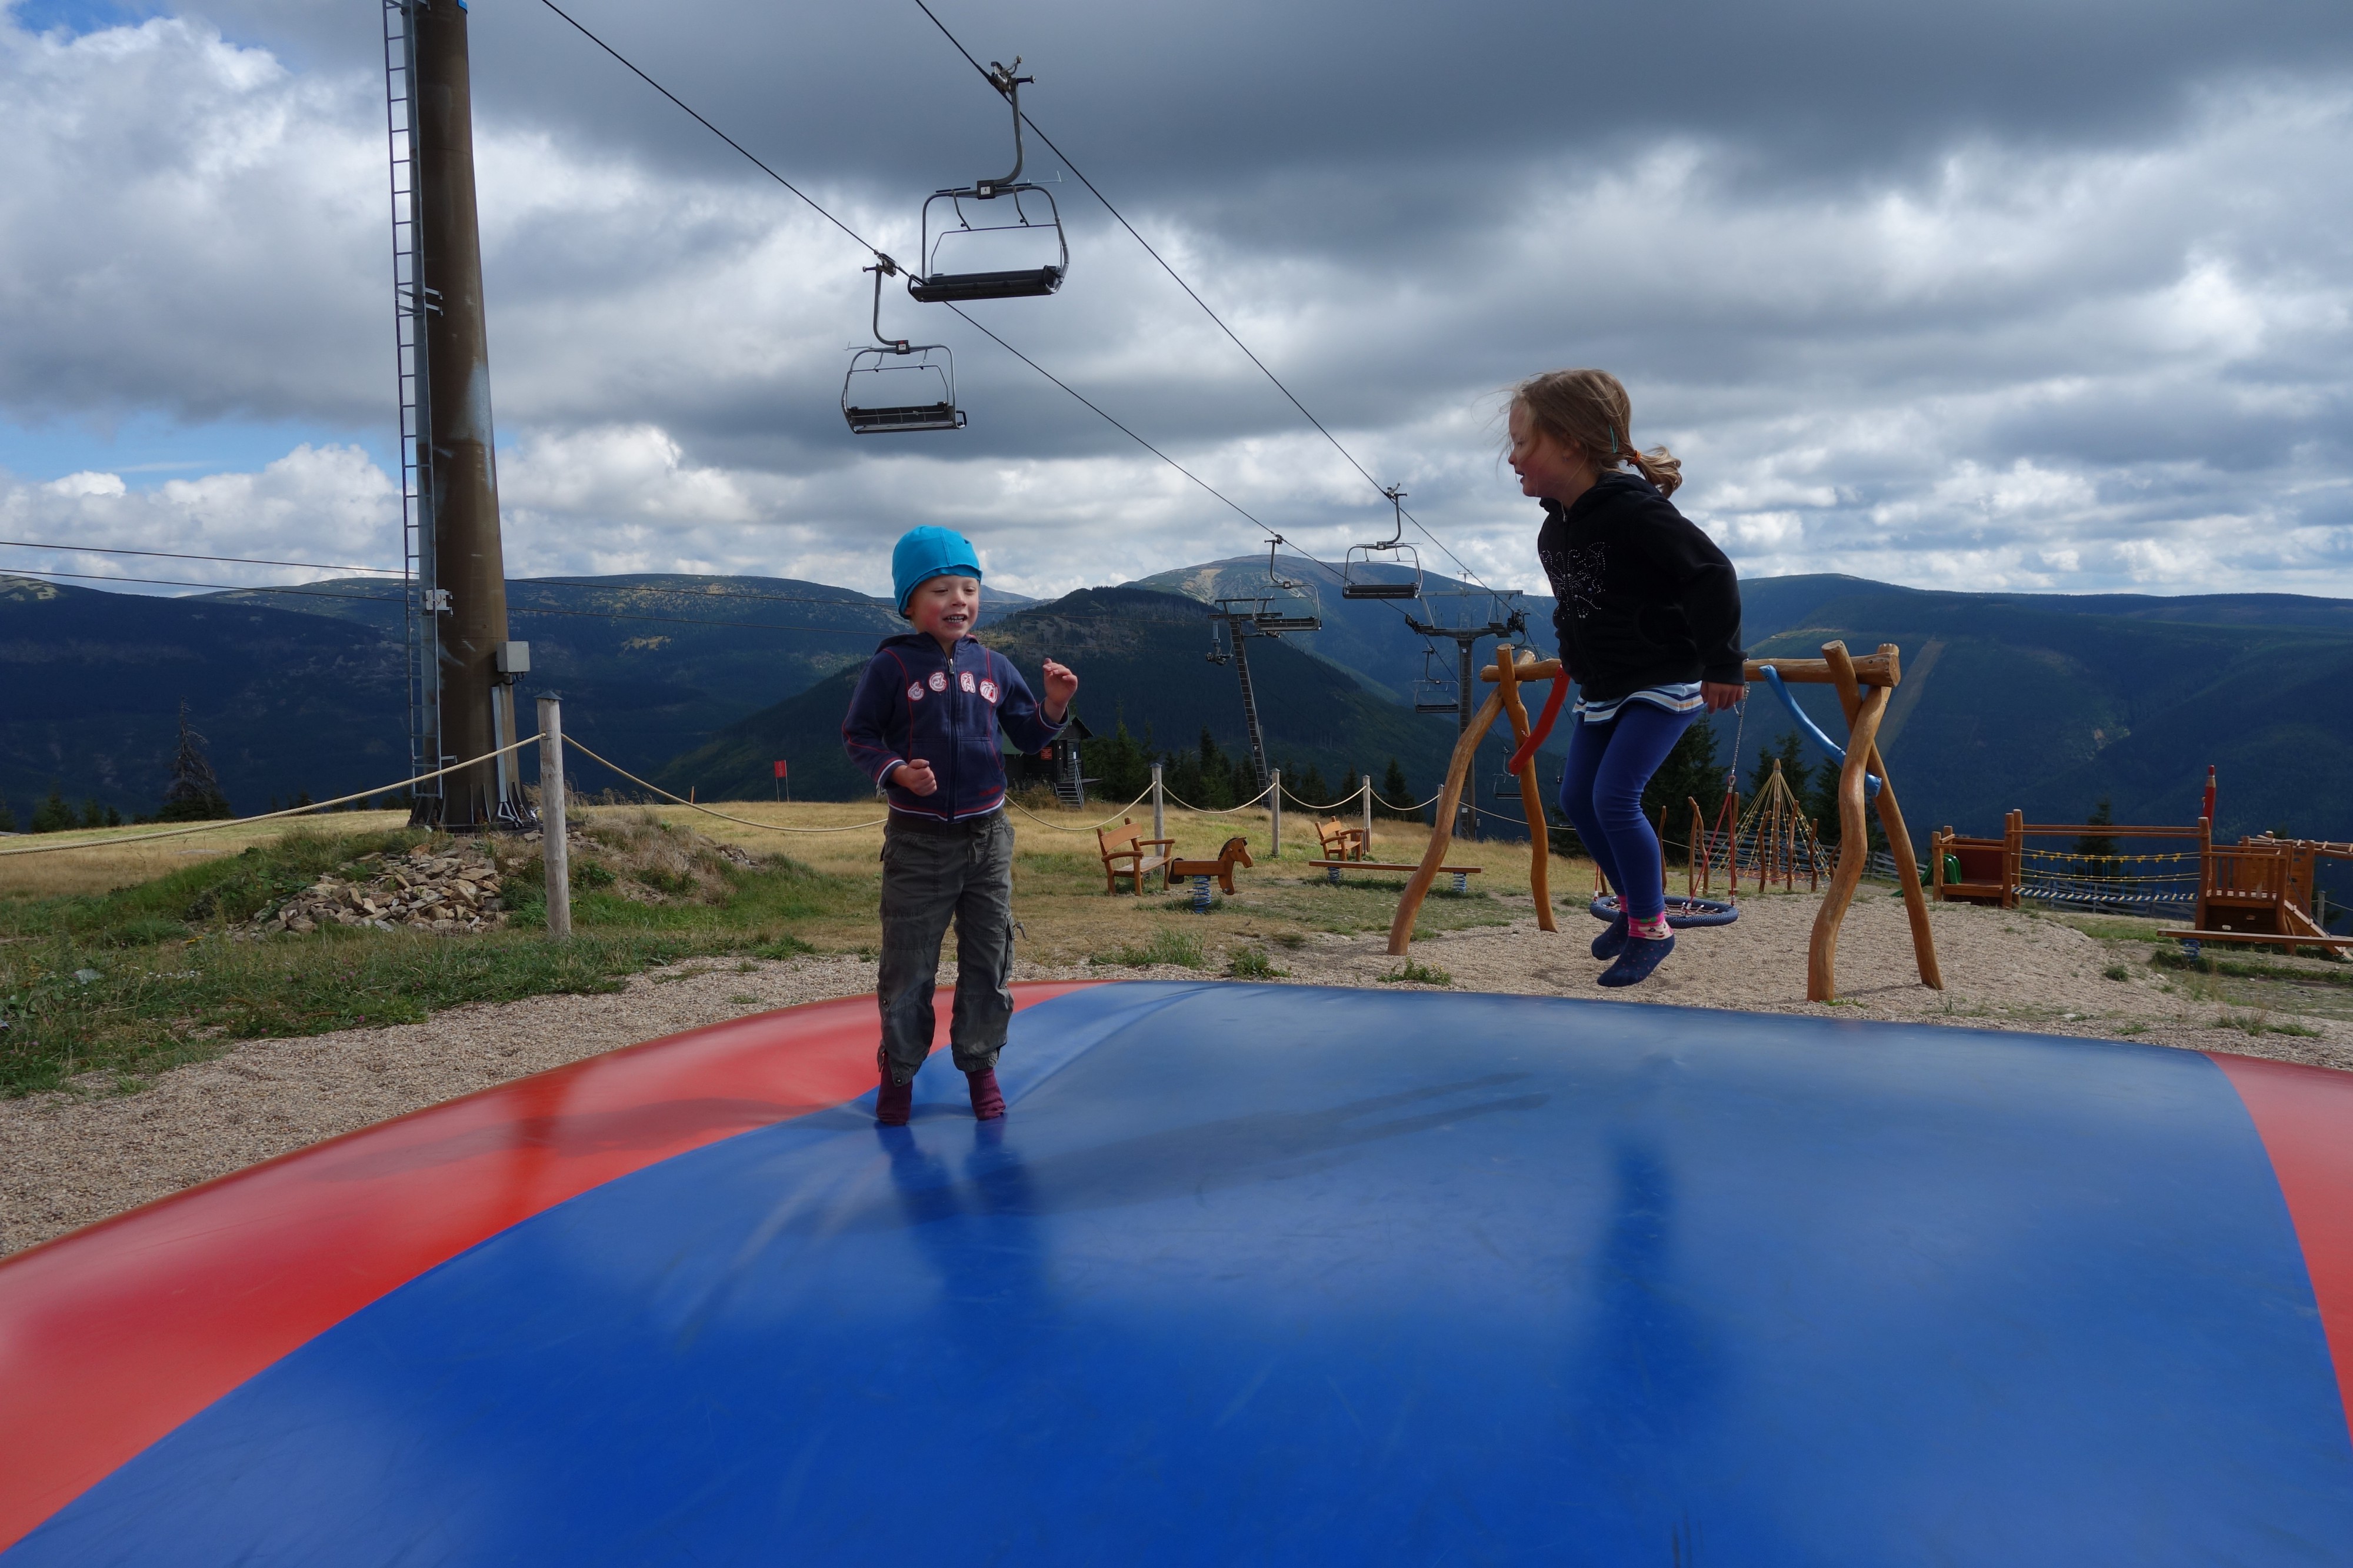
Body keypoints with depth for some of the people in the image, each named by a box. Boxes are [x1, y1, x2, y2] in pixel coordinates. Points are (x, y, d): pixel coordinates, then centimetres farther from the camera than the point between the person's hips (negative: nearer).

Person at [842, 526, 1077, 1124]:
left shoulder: (993, 667, 5)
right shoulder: (891, 667, -7)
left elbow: (1028, 735, 13)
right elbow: (857, 734, -3)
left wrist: (1054, 707, -6)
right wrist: (895, 771, -20)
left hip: (986, 835, 4)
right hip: (917, 842, -3)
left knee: (989, 962, 9)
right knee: (908, 966, 4)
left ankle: (980, 1063, 26)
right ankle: (899, 1070, 22)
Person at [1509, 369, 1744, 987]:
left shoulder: (1635, 511, -26)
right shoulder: (1555, 529, 1)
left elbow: (1713, 576, -25)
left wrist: (1721, 664, -22)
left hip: (1665, 681, -9)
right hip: (1600, 687, 9)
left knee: (1615, 798, -17)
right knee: (1577, 797, 9)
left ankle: (1651, 927, 1)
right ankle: (1634, 904, 29)